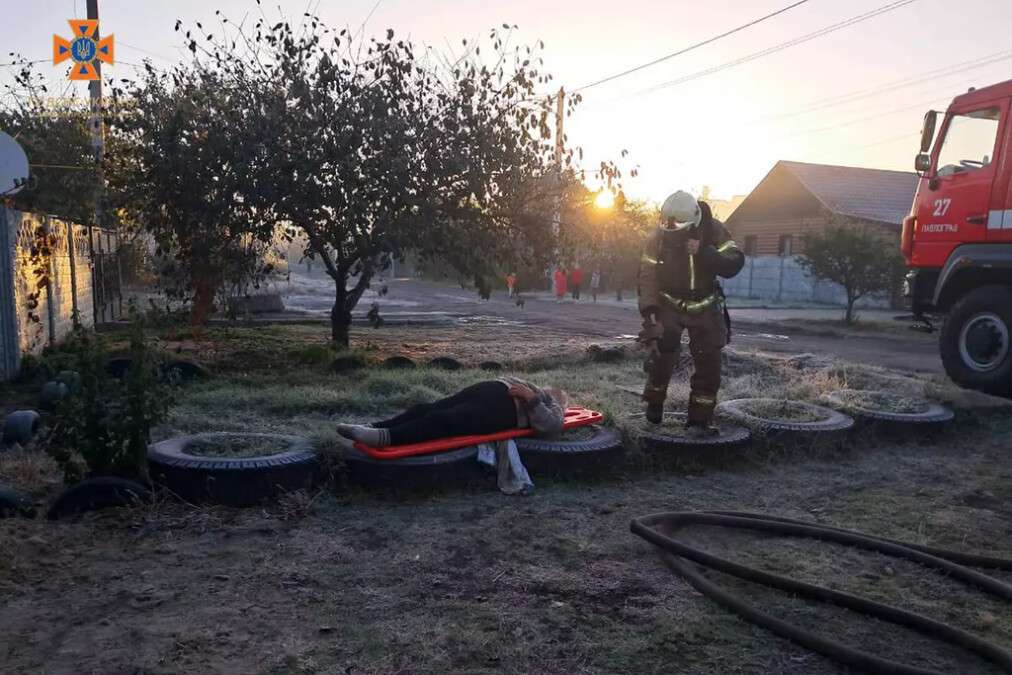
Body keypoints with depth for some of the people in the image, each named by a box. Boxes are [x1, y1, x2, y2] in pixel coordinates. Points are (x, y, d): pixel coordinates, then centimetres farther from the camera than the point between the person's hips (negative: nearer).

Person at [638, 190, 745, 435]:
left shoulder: (713, 231, -15)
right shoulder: (658, 238, -14)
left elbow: (734, 264, -24)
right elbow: (647, 277, -12)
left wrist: (703, 252, -37)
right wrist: (649, 310, -24)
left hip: (704, 307, 1)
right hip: (668, 305, -1)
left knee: (708, 361, -4)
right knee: (661, 355, -11)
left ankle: (700, 417, 6)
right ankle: (654, 406, 13)